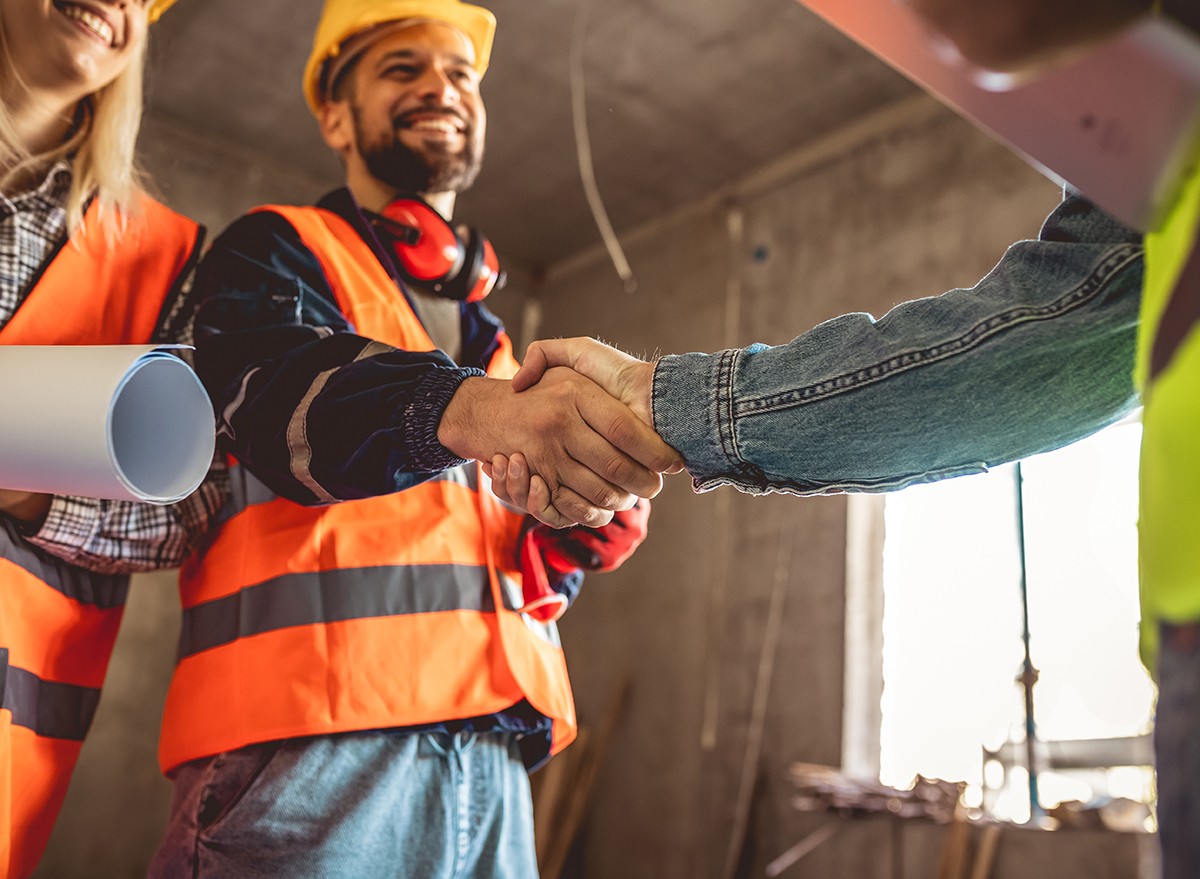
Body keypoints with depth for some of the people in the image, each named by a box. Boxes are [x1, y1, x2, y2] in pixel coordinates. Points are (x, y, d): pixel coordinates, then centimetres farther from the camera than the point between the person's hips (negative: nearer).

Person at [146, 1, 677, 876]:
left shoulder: (487, 334, 23)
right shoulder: (272, 252, 5)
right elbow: (282, 390, -19)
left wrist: (595, 509, -2)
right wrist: (478, 409, -38)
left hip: (493, 755, 6)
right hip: (308, 739, -6)